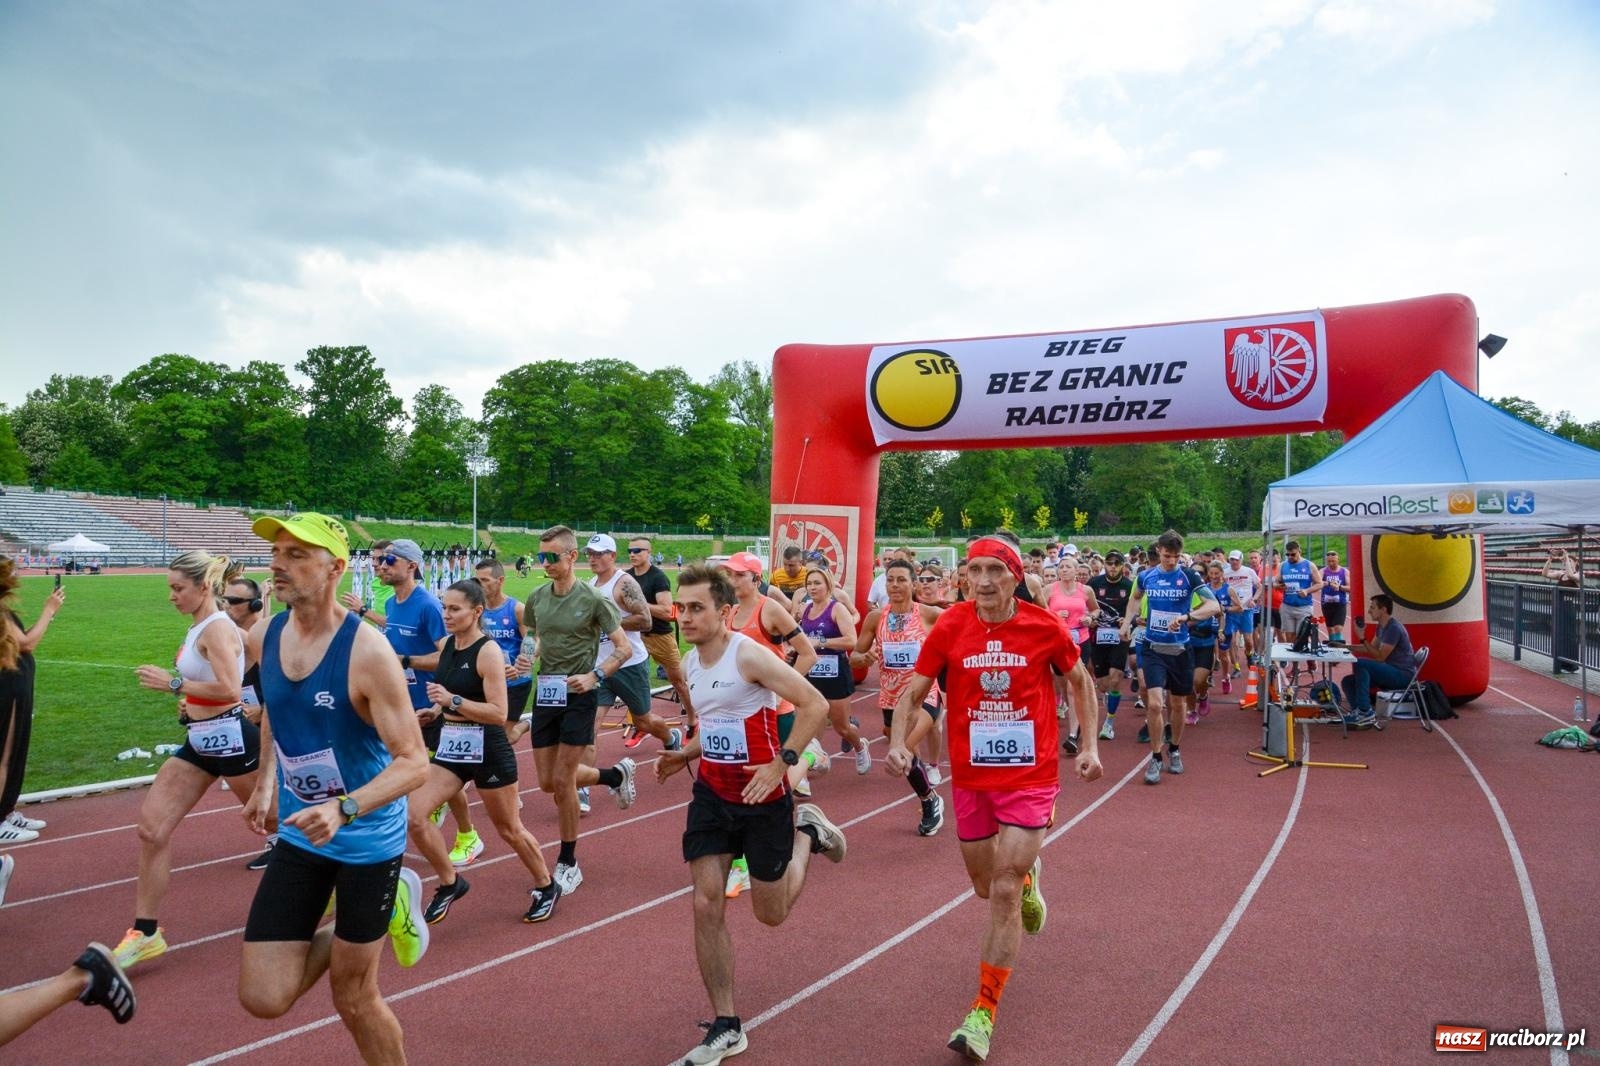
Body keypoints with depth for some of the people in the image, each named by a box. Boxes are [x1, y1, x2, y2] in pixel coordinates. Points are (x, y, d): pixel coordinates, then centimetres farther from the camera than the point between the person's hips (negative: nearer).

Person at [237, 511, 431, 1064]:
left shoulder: (367, 652, -24)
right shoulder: (263, 639, -4)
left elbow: (414, 762, -25)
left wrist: (345, 808, -39)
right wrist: (266, 784, 14)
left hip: (368, 839, -5)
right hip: (299, 835, 6)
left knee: (353, 999, 8)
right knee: (263, 999, 1)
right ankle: (383, 909, 23)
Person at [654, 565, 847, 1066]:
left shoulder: (749, 655, -20)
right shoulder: (691, 663, 4)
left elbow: (815, 704, -23)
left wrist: (781, 764, -27)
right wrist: (685, 754, 7)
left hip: (762, 797, -6)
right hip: (711, 794, 6)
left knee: (771, 913, 8)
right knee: (706, 906, -2)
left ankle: (805, 832, 35)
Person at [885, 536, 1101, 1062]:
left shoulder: (1045, 626, -11)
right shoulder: (950, 627, -10)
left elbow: (1081, 681, 7)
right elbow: (913, 692, -2)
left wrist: (1089, 746, 2)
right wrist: (898, 742, -19)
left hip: (1030, 776, -2)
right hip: (971, 777, 2)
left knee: (1005, 893, -7)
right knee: (987, 886, 18)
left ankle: (983, 1013, 7)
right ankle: (1027, 876, 55)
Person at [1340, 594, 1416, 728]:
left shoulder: (1393, 628, -20)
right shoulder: (1381, 626, 10)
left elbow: (1380, 657, -22)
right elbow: (1372, 648, 22)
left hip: (1402, 674, -10)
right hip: (1390, 672, 10)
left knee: (1360, 664, -26)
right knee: (1347, 681, -3)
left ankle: (1365, 712, -22)